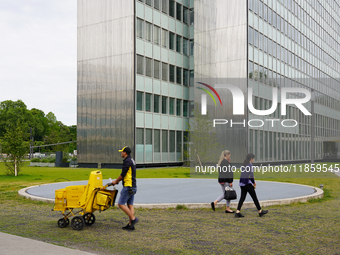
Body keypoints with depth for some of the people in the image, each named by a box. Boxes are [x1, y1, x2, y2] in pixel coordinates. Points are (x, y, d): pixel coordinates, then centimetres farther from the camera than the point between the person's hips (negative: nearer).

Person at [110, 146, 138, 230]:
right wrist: (118, 180, 19)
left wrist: (116, 181, -1)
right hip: (133, 187, 10)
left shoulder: (127, 161, -13)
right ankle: (131, 225, 7)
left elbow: (123, 174, -16)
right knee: (130, 205, 8)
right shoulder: (131, 160, 18)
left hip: (128, 186, -10)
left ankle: (133, 218, -8)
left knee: (121, 204, -6)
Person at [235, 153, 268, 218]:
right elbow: (251, 175, -17)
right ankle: (260, 211, 17)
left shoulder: (243, 165, 14)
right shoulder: (250, 165, -11)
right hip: (247, 184, -7)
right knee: (254, 198, 5)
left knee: (242, 198, 6)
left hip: (242, 184, 8)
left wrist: (253, 182, 18)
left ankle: (237, 212, -4)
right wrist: (254, 183, -2)